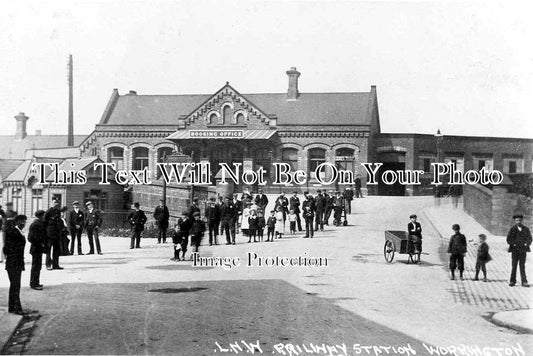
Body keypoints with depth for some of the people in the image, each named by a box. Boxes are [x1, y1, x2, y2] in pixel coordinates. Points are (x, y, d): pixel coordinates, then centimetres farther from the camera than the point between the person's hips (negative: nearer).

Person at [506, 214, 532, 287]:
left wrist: (526, 244, -9)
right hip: (515, 250, -1)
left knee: (522, 266, 1)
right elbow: (509, 239, 0)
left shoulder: (526, 229, 10)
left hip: (523, 250, 1)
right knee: (514, 266, -1)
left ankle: (524, 282, 2)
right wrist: (513, 244, -14)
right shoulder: (512, 229, 4)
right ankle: (512, 281, 5)